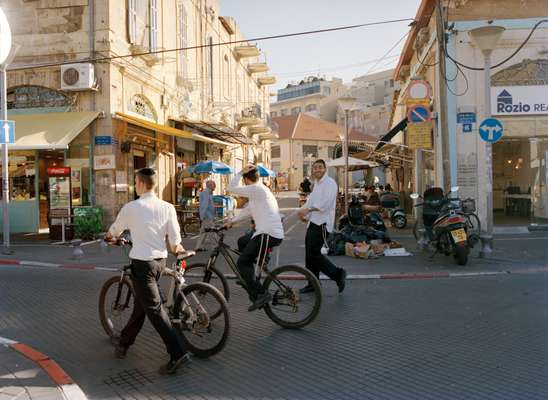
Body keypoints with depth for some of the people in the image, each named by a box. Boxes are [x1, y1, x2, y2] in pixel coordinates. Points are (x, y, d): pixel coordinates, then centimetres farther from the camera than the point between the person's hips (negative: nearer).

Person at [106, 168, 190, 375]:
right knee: (140, 303, 20)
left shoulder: (131, 207, -9)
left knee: (154, 308, -3)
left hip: (142, 262, -6)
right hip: (160, 260, 6)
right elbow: (175, 241, -2)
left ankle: (178, 353, -7)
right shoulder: (168, 207, -1)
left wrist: (109, 237, 34)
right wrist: (176, 248, 22)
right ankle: (124, 342, 39)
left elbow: (115, 230, 10)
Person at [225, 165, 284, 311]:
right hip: (275, 234, 10)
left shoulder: (256, 189, -8)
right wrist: (232, 222, 31)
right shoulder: (261, 190, 23)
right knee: (242, 242, 25)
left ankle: (261, 294, -13)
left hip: (267, 234, -10)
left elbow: (231, 188, -10)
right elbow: (248, 210, 29)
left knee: (242, 263, -7)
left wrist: (241, 172, 1)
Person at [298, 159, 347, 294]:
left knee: (314, 254, -13)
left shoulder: (330, 183, -10)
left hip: (322, 223, -10)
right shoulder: (316, 184, 20)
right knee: (309, 254, 12)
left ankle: (337, 273, 0)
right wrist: (304, 212, 2)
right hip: (313, 222, 10)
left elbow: (326, 202, -24)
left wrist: (308, 209, -31)